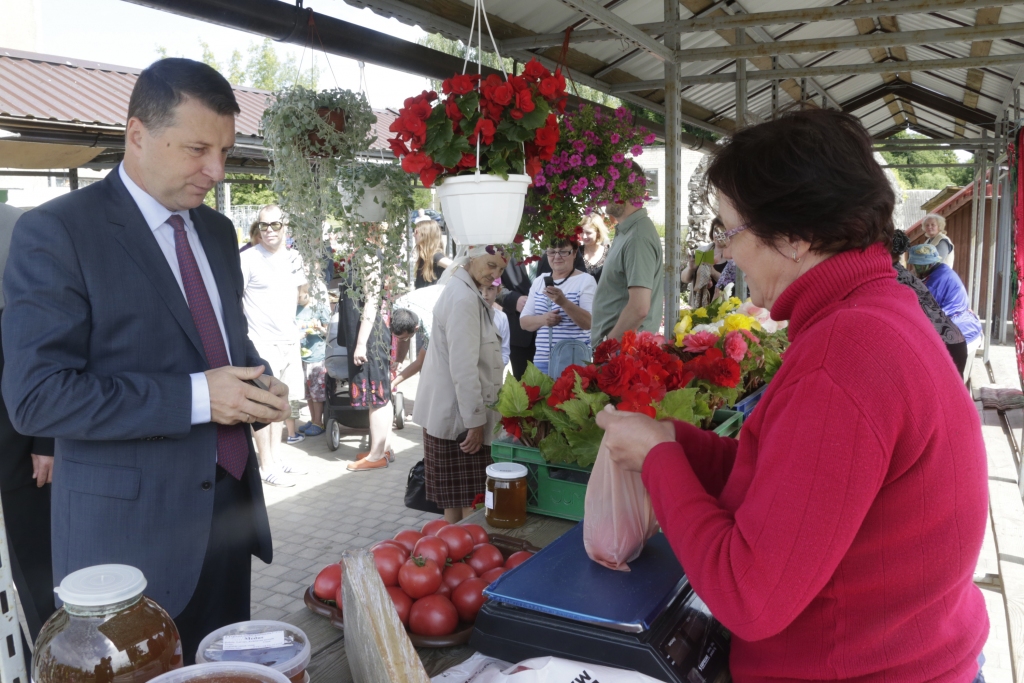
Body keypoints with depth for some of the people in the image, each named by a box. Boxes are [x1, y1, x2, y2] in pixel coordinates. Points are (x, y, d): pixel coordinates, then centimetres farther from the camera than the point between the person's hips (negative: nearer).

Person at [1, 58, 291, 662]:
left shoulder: (217, 231, 9)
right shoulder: (55, 232, -13)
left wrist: (258, 381, -2)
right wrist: (193, 396, -23)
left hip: (229, 504, 7)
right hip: (130, 526, -6)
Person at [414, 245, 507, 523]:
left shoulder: (466, 293, 14)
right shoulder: (463, 298, -18)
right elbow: (463, 367, -22)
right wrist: (474, 420, -20)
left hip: (457, 412, 10)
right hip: (460, 415, -10)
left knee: (457, 500, 15)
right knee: (471, 501, -4)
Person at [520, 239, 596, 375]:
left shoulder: (585, 280, -1)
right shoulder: (539, 281, 13)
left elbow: (590, 323, -12)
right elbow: (524, 321, 12)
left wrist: (564, 302, -26)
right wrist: (543, 319, -9)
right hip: (542, 360, 4)